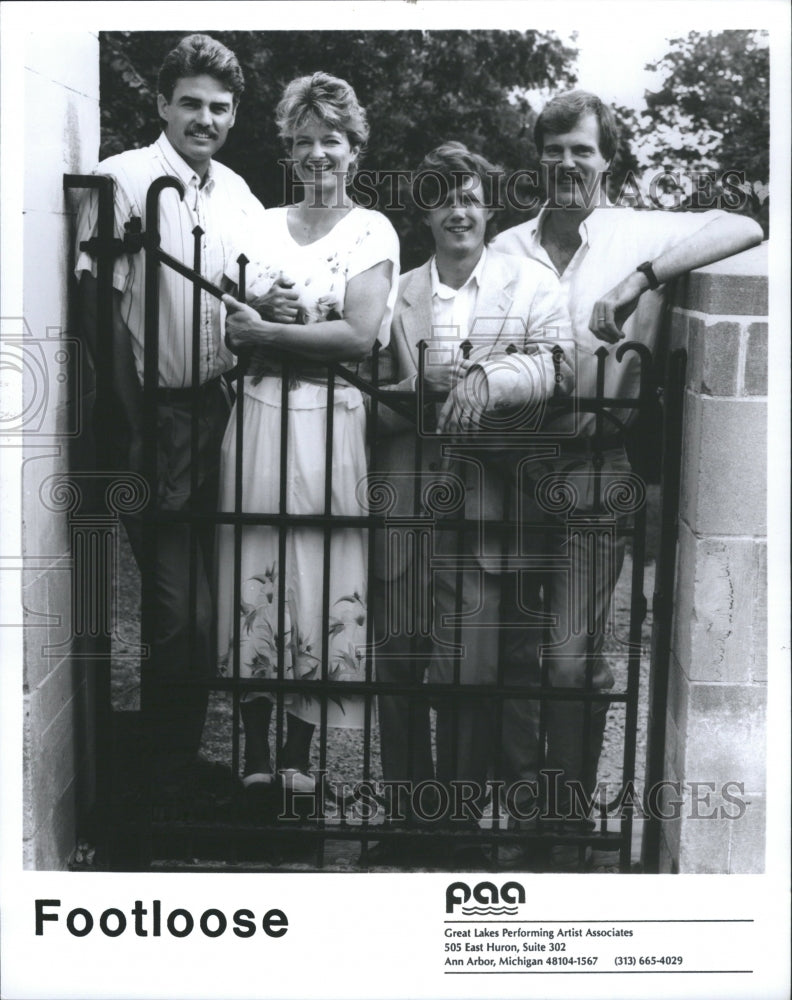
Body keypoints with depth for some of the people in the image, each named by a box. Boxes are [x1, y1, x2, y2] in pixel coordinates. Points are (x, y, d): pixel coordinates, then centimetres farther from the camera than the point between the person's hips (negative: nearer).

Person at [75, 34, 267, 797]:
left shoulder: (237, 194, 11)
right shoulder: (123, 178, -8)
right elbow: (100, 306, -13)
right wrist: (140, 426, -15)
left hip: (217, 410, 6)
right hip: (154, 413, -6)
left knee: (203, 598, 14)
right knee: (182, 608, -8)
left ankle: (186, 761, 30)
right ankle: (166, 780, 10)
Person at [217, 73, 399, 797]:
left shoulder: (372, 231, 1)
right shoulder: (264, 225, 14)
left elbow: (360, 336, -12)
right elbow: (227, 322, 11)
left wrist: (264, 330, -11)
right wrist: (263, 306, -9)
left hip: (332, 422, -3)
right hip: (259, 415, 4)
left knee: (319, 583, 0)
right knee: (253, 577, 3)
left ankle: (297, 756, 14)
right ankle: (255, 753, 15)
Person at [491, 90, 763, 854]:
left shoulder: (638, 234, -1)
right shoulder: (508, 248, 10)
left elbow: (744, 229, -14)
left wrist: (641, 279, -24)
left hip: (594, 470, -3)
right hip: (513, 462, 4)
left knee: (573, 656, -2)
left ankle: (567, 815, 15)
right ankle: (512, 784, 32)